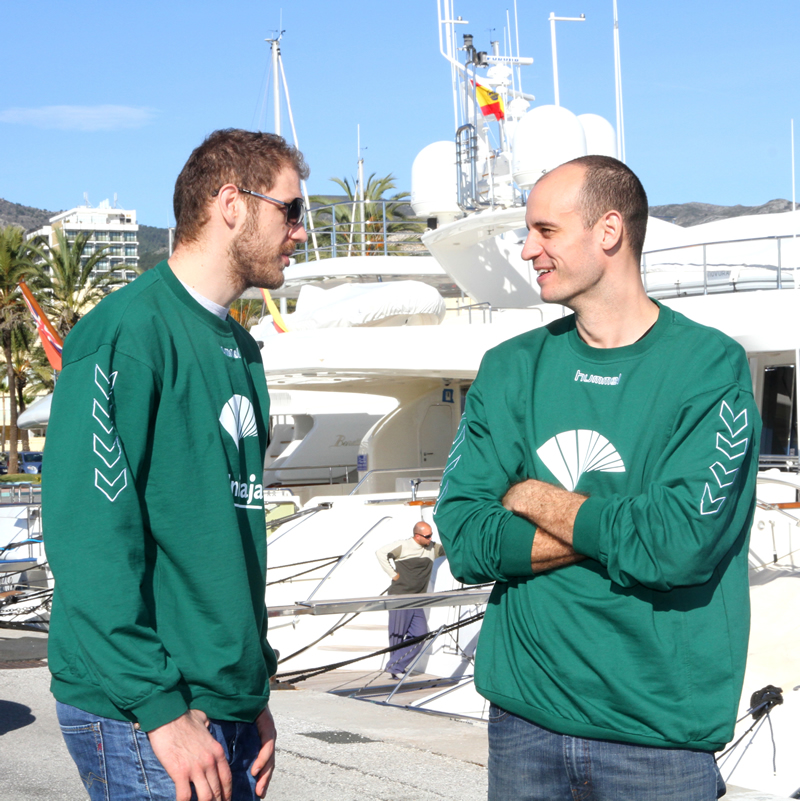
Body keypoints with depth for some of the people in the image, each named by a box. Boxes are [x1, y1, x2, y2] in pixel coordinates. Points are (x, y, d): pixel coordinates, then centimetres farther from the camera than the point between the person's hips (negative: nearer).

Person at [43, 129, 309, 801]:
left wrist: (255, 692, 17)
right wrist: (160, 708, -21)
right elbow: (89, 539, -19)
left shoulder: (239, 348, 15)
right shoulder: (128, 331, -12)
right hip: (138, 719, -8)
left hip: (229, 711, 8)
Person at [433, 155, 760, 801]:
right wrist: (618, 530, -13)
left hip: (661, 732, -3)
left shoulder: (711, 367, -8)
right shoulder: (511, 368, 5)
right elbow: (465, 542, -4)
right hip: (524, 718, 3)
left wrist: (535, 499, -7)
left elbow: (681, 545, -20)